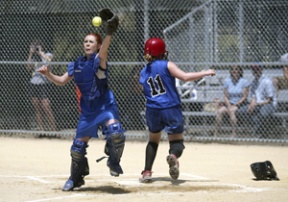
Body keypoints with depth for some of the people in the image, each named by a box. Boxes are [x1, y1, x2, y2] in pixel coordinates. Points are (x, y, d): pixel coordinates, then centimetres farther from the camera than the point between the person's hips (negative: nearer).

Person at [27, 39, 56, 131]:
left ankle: (54, 131, -12)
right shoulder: (34, 57, 14)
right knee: (37, 109, 4)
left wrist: (40, 52, -12)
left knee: (46, 108, -13)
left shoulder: (47, 55, 1)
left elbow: (48, 60, -20)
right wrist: (30, 55, 0)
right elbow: (29, 68, 3)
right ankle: (41, 131, 7)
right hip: (33, 84, 6)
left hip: (43, 84, -6)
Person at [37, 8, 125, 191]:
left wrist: (109, 34, -53)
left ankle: (114, 161, -2)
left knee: (115, 133, -31)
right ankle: (76, 179, 28)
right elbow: (61, 81, 12)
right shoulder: (77, 64, 5)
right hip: (88, 110, 5)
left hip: (106, 106, -5)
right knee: (78, 146, 7)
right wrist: (48, 74, -7)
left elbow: (103, 52, -35)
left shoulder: (99, 60, -12)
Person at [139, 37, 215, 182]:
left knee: (153, 140, 24)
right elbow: (185, 77, -13)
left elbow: (144, 92, 13)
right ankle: (173, 156, -34)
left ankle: (147, 172, 13)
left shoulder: (143, 72, 10)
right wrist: (205, 73, -6)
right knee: (176, 141, 2)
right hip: (171, 109, -4)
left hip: (152, 110, 4)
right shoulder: (167, 65, -3)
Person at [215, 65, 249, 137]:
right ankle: (216, 133, -22)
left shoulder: (244, 81, -4)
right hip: (230, 103, 4)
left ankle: (234, 133, -33)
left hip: (240, 103, -4)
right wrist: (229, 105, -12)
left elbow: (244, 97, -8)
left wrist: (235, 105, -17)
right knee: (219, 111, -23)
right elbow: (225, 96, 6)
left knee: (231, 111, -34)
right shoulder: (227, 81, 7)